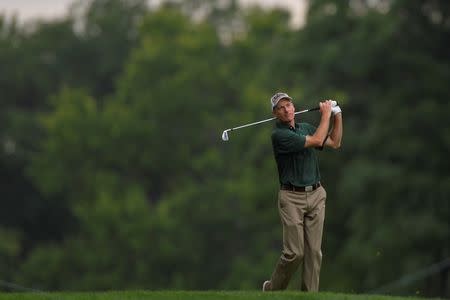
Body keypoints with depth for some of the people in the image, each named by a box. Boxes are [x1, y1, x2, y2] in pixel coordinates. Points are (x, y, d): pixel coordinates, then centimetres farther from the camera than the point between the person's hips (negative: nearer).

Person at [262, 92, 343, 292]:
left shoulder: (305, 127, 13)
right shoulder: (279, 135, -13)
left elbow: (334, 143, 19)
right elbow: (317, 141, -16)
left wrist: (337, 115, 9)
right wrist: (326, 114, -6)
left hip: (316, 195, 6)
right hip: (292, 198, -6)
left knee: (314, 251, 0)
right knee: (294, 252, -10)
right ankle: (272, 289, 11)